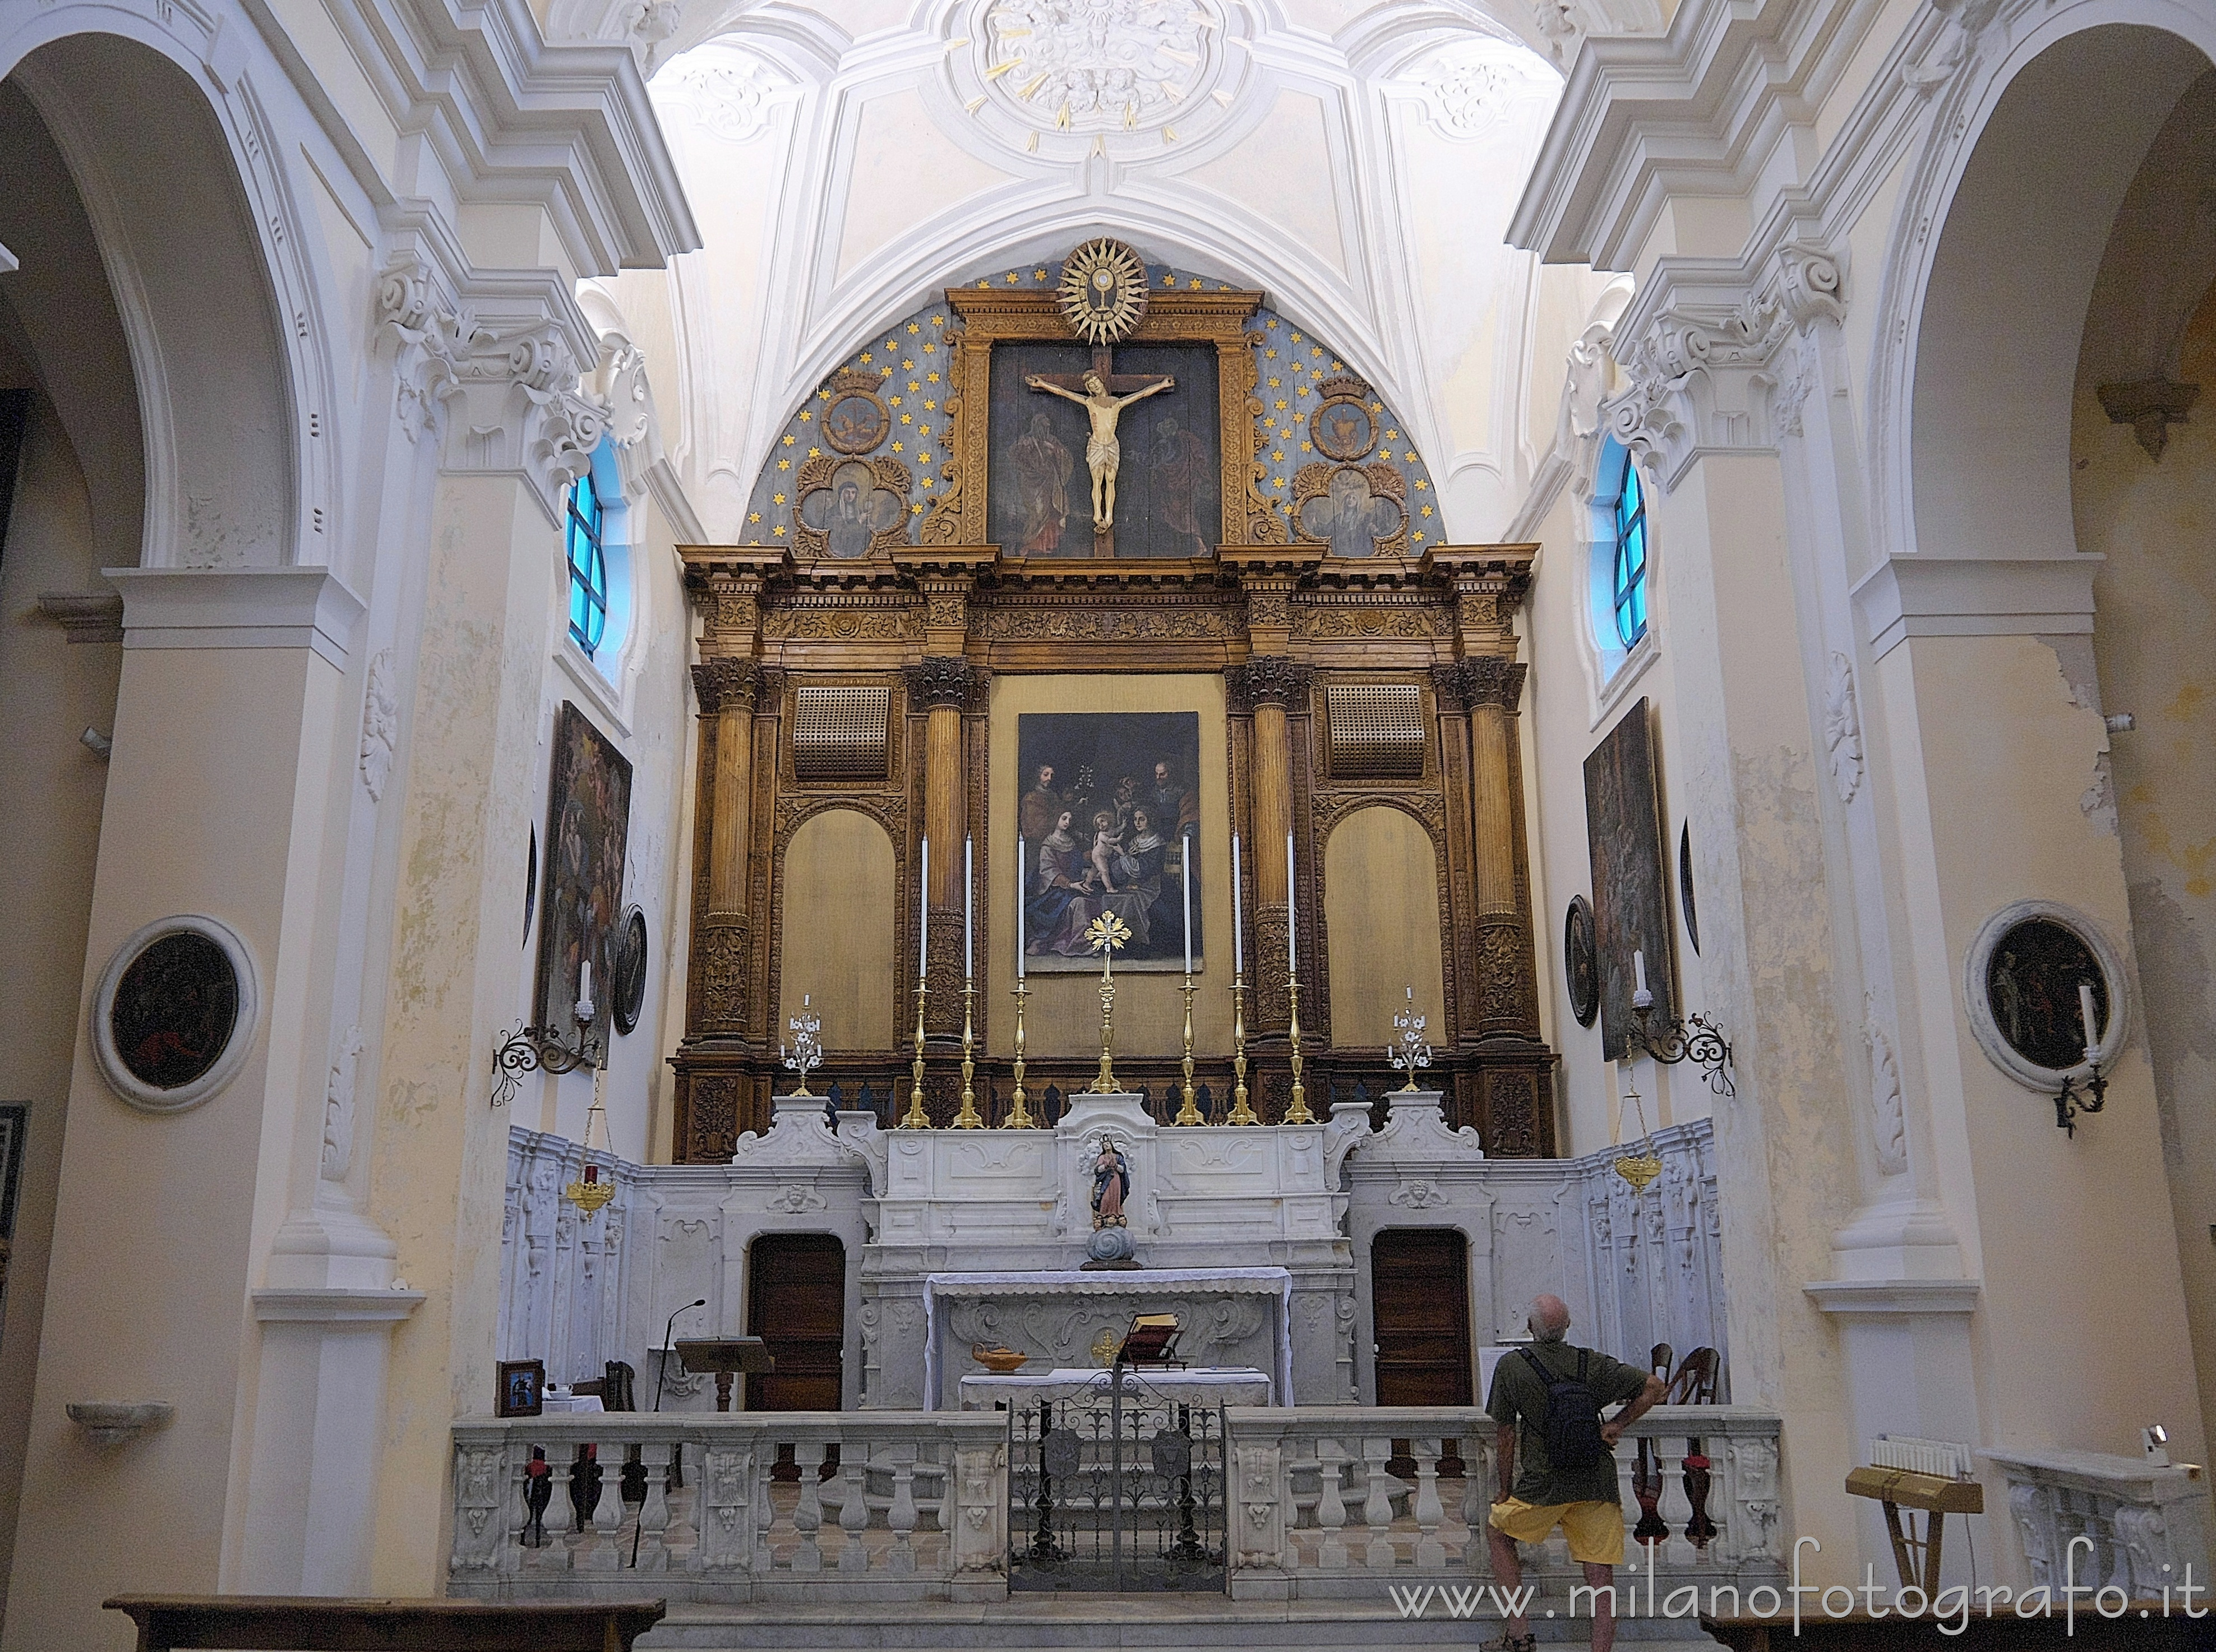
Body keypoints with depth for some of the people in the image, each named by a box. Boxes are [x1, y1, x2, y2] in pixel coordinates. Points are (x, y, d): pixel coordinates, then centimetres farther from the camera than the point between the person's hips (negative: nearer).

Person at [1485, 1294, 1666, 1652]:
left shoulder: (1511, 1366, -2)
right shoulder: (1592, 1364, 4)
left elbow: (1506, 1434, 2)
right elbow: (1653, 1387, 3)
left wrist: (1506, 1491, 11)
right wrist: (1615, 1426, 8)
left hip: (1543, 1486, -2)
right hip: (1598, 1486, 2)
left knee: (1497, 1531, 21)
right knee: (1601, 1580, 7)